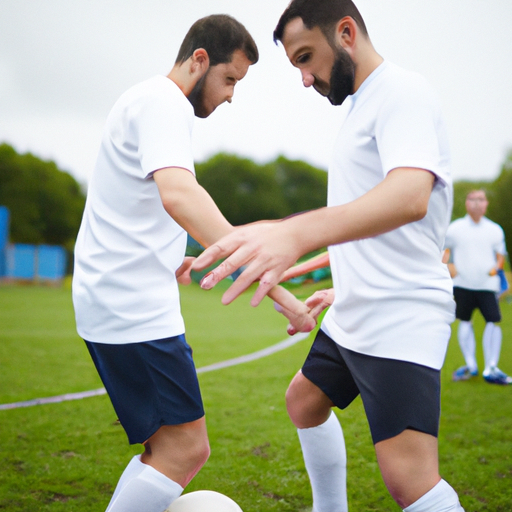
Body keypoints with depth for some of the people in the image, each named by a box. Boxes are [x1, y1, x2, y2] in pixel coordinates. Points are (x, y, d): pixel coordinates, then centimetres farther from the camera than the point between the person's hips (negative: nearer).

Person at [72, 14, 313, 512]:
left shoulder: (143, 100, 21)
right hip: (135, 307, -11)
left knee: (169, 446, 13)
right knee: (185, 450, -9)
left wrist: (165, 257, 33)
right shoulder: (164, 102, -12)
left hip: (112, 299, 11)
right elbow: (179, 196, -32)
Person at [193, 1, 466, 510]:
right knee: (304, 402, 24)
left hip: (401, 319, -10)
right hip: (352, 315, 11)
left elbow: (409, 197, -36)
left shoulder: (403, 93, -16)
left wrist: (296, 233, -51)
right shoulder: (356, 105, 15)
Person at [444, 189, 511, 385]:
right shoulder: (455, 228, 5)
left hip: (487, 284, 0)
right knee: (464, 321, 5)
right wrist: (448, 266, -6)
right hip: (462, 283, 0)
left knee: (493, 321, -10)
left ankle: (491, 369, -4)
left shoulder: (495, 230, 9)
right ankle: (470, 365, 18)